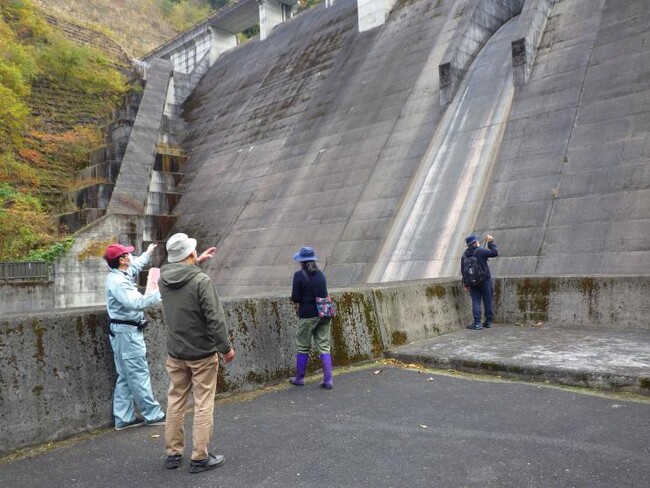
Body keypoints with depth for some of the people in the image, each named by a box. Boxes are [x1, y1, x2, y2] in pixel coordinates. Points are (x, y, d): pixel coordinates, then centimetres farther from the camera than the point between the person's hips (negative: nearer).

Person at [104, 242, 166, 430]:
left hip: (127, 331, 10)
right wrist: (159, 292, -35)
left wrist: (147, 253, 46)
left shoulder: (121, 274, 9)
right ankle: (152, 415, 4)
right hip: (126, 332, -10)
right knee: (139, 374, -4)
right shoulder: (117, 281, -21)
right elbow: (137, 302, -34)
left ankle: (124, 418, 16)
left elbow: (135, 265, 33)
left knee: (125, 377, 11)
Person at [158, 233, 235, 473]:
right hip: (202, 353, -6)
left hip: (176, 353, 6)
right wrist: (225, 347, -11)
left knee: (175, 401, 15)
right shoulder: (201, 280, -21)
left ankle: (173, 453, 25)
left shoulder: (164, 278, -2)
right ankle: (200, 458, 10)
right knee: (203, 405, 4)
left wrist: (197, 261, 31)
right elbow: (215, 319, -21)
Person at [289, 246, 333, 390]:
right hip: (323, 314, 5)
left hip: (308, 316, -5)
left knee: (303, 348, 10)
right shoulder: (320, 274, 6)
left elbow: (295, 298, -12)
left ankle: (299, 378, 22)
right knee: (324, 347, 8)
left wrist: (294, 297, 8)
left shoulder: (299, 275, -11)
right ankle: (328, 380, 7)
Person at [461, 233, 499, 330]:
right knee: (487, 301, 8)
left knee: (476, 302, 4)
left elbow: (463, 270, 6)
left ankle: (477, 323, -3)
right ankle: (489, 322, 16)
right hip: (485, 281, -3)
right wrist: (491, 242, 4)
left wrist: (466, 284, 13)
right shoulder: (480, 251, -12)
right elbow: (495, 253, -7)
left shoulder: (464, 255, 3)